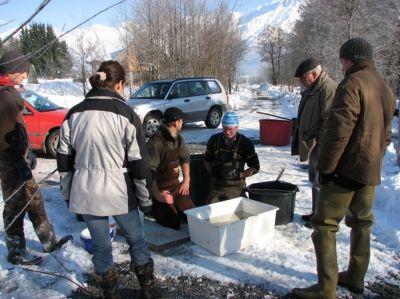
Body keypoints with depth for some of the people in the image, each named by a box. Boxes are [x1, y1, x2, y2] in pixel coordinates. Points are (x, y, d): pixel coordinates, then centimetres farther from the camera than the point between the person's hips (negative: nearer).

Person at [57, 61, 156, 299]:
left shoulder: (74, 114, 2)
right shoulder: (126, 114, -10)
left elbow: (64, 160, 7)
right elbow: (139, 163, -8)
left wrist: (68, 194, 18)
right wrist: (145, 198, 2)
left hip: (85, 193, 3)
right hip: (118, 192, -3)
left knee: (101, 245, 16)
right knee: (137, 240, 17)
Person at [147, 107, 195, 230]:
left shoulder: (178, 138, 4)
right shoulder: (156, 142, -24)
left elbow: (185, 158, 20)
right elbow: (149, 171, -27)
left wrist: (186, 180, 12)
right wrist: (157, 195, -29)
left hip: (176, 185, 8)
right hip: (161, 189, -7)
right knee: (174, 224, -12)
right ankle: (152, 208, 13)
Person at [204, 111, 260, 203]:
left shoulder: (245, 143, -5)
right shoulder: (214, 140, 2)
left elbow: (255, 167, 1)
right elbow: (207, 160, 16)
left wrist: (239, 175, -8)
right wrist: (212, 171, 0)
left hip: (236, 186, -2)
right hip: (217, 185, 2)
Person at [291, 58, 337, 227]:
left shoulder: (328, 88, -18)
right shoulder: (311, 90, 14)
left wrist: (322, 144, -23)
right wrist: (299, 142, 19)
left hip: (320, 146, -10)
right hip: (312, 145, 10)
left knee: (321, 182, -2)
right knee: (315, 180, 19)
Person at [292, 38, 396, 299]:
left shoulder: (352, 84, -14)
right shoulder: (386, 88, 14)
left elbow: (339, 130, -21)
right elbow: (386, 134, 18)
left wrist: (325, 166, -15)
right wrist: (375, 161, 22)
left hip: (347, 169, -9)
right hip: (371, 170, 9)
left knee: (325, 224, -4)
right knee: (362, 222, 18)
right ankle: (356, 277, 30)